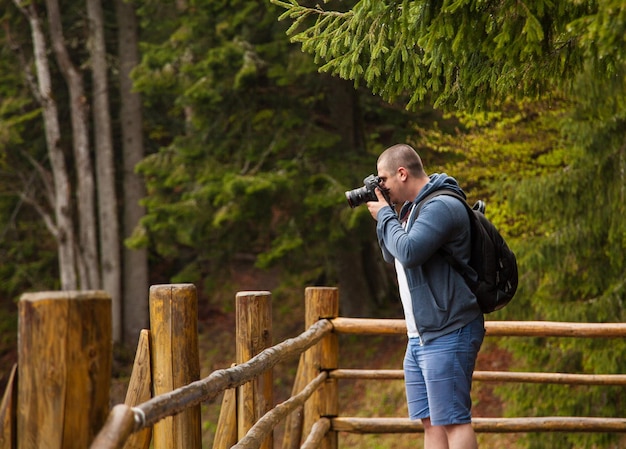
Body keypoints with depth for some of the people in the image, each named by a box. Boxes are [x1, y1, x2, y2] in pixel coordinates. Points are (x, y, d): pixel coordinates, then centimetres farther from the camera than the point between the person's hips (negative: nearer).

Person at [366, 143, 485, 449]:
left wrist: (384, 216, -9)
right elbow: (392, 257, 24)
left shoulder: (442, 206, -15)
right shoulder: (413, 208, 16)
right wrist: (384, 216, 9)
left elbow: (408, 252, -26)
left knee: (453, 421, -10)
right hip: (420, 337, 10)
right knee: (430, 422, 9)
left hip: (448, 335, -10)